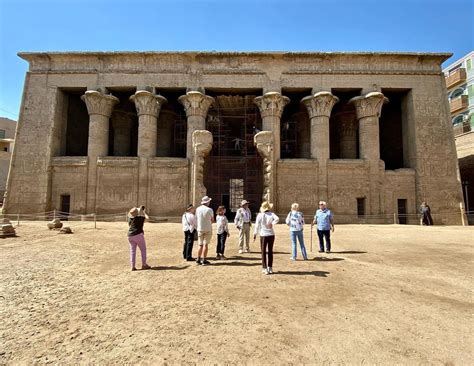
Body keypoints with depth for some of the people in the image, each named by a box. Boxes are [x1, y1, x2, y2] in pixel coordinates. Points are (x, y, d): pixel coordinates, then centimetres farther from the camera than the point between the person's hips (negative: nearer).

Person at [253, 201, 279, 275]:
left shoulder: (260, 215, -6)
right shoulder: (271, 214, -3)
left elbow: (257, 225, -6)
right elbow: (277, 219, -23)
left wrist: (255, 234, 2)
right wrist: (272, 224, -12)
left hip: (263, 235, -2)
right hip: (271, 235, 2)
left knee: (263, 252, 8)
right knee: (270, 252, 15)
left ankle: (265, 269, 6)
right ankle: (270, 268, 20)